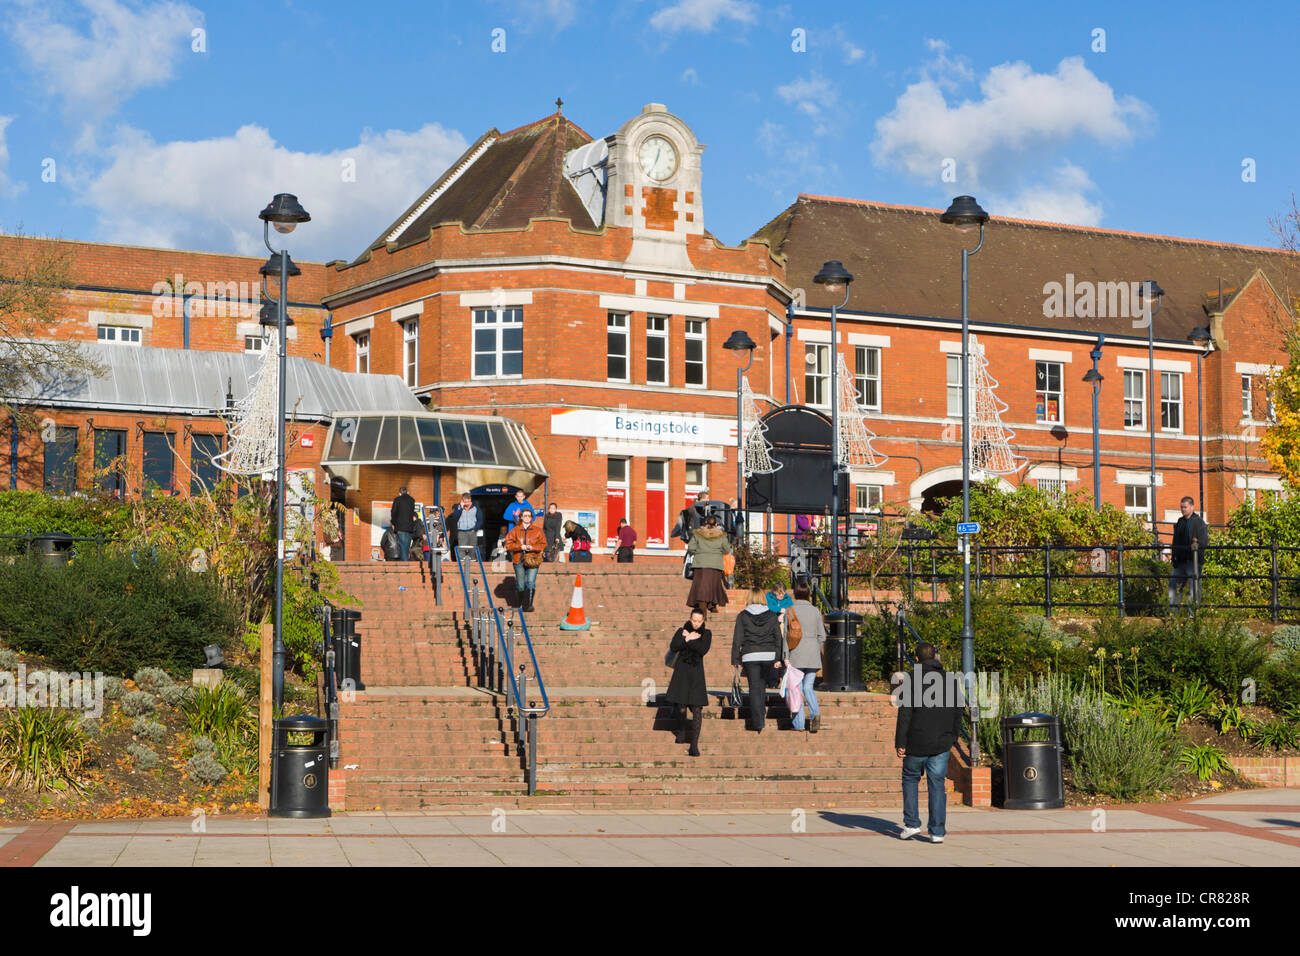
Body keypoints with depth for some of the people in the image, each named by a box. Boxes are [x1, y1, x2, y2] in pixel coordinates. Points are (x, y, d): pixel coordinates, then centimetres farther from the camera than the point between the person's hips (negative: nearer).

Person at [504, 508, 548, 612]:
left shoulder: (537, 530, 7)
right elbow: (508, 544, 2)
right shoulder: (515, 530, 8)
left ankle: (528, 605, -11)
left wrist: (533, 547, -11)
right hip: (519, 560, 1)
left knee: (531, 583, -14)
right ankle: (521, 604, 21)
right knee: (520, 585, 5)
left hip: (533, 560, -1)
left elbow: (543, 544, 5)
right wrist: (520, 546, -11)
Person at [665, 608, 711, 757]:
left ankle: (694, 745, -14)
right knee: (680, 705, 3)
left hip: (696, 672, -1)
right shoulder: (682, 631, 5)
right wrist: (688, 639, -14)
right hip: (681, 671, 1)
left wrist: (688, 639, -10)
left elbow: (703, 650, -12)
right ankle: (681, 730, 35)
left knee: (697, 708, -11)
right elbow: (673, 647, -8)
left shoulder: (706, 633, 4)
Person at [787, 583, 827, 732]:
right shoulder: (815, 611, 4)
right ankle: (815, 713, -16)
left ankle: (799, 724, 0)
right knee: (808, 687, 9)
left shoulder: (790, 610, -4)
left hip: (796, 654, -3)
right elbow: (822, 636, 6)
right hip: (813, 655, 3)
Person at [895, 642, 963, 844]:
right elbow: (957, 713, 13)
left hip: (916, 743, -3)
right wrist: (952, 738, 23)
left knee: (910, 779, 16)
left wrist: (900, 742, -10)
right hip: (941, 744, 3)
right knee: (937, 784, 5)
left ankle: (911, 824, 10)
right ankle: (937, 831, 1)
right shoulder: (950, 680, 8)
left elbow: (905, 714, -11)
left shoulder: (912, 678, -6)